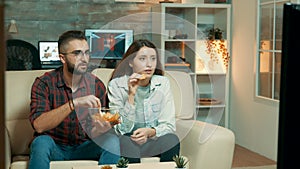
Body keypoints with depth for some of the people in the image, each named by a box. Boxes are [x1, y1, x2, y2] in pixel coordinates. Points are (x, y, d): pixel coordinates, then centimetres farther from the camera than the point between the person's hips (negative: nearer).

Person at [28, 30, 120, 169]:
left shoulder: (97, 85, -4)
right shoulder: (44, 83, -12)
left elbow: (91, 133, -2)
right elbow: (38, 125, -26)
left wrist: (100, 129, -27)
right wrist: (74, 103, -36)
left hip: (83, 148, 2)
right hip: (54, 147, -2)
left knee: (112, 140, -24)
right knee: (42, 141, -34)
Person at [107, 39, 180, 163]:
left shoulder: (162, 83, 0)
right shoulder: (116, 85, -8)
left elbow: (169, 125, -2)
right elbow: (122, 129, -12)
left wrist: (150, 132, -24)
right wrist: (131, 96, -23)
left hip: (154, 141, 2)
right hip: (127, 141, -2)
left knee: (172, 139, -28)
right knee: (124, 142, -34)